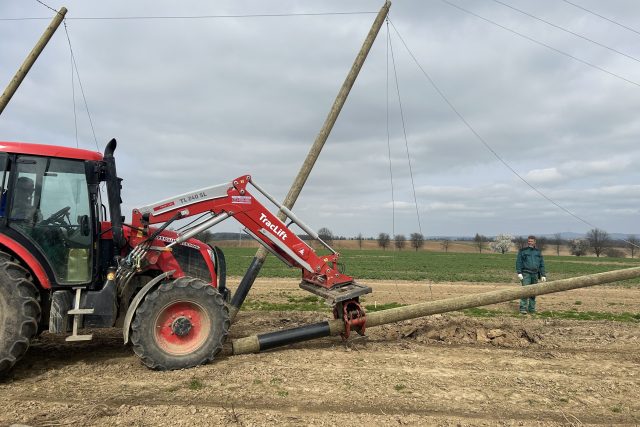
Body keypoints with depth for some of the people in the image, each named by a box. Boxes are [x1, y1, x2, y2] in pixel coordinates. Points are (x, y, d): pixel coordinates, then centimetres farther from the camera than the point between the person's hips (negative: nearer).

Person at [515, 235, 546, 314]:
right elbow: (518, 262, -1)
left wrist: (543, 275, 9)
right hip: (526, 273, -4)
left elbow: (542, 264, 16)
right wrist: (519, 272, -11)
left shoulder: (538, 252, 15)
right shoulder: (522, 251, 4)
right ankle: (523, 308, -11)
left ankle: (532, 309, 15)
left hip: (535, 274, 4)